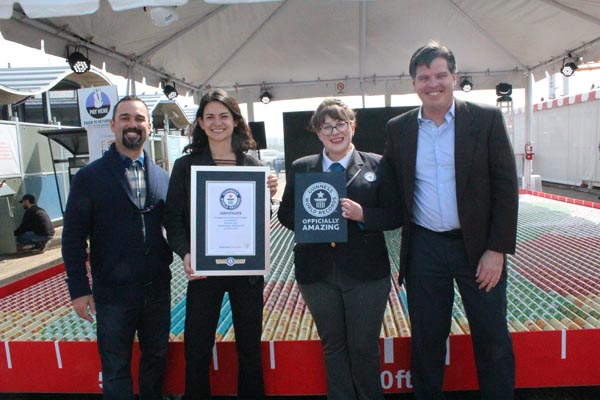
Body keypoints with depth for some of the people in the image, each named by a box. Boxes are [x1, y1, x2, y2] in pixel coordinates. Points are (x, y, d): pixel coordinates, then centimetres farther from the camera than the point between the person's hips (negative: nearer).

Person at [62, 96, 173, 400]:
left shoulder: (162, 177, 5)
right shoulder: (89, 177, -4)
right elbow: (73, 237, -4)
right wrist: (79, 289, -7)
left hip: (158, 289, 3)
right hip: (113, 293, -3)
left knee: (156, 358, 19)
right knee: (116, 369, 12)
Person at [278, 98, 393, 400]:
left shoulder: (377, 165, 1)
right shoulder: (300, 168, 7)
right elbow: (285, 214, 9)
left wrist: (362, 214, -18)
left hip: (365, 271, -2)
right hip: (317, 272, 2)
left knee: (364, 346, 10)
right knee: (333, 346, 17)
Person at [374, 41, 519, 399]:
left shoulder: (487, 119, -4)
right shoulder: (398, 128, 3)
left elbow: (506, 188, -5)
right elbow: (391, 189, 9)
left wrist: (497, 250, -10)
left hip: (479, 246, -1)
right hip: (424, 249, 2)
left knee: (492, 338, 11)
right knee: (426, 338, 13)